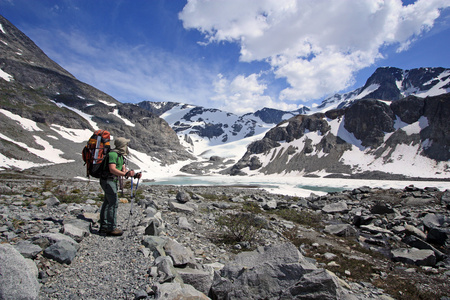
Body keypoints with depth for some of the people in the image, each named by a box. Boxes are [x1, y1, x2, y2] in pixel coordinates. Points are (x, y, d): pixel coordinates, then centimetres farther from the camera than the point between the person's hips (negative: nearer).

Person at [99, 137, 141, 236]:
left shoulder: (120, 155, 14)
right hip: (108, 180, -10)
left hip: (112, 181, 10)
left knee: (107, 203, 13)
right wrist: (126, 174, -36)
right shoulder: (113, 154, -17)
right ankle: (112, 228, -2)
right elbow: (112, 169, -28)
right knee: (113, 203, -9)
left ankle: (104, 227, 22)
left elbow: (123, 169, 13)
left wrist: (135, 175, 1)